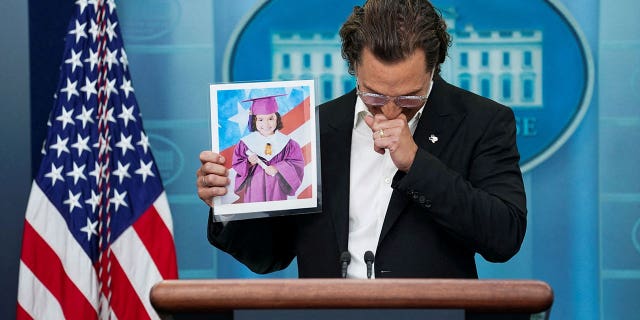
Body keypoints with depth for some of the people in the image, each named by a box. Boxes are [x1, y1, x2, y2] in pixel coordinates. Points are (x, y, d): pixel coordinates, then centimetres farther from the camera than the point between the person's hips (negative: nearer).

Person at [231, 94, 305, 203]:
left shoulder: (286, 143, -2)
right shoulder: (246, 143, -1)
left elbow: (297, 164, -4)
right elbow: (237, 165, 2)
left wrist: (278, 169, -17)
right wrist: (248, 163, -19)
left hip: (277, 191, 0)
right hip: (254, 191, 0)